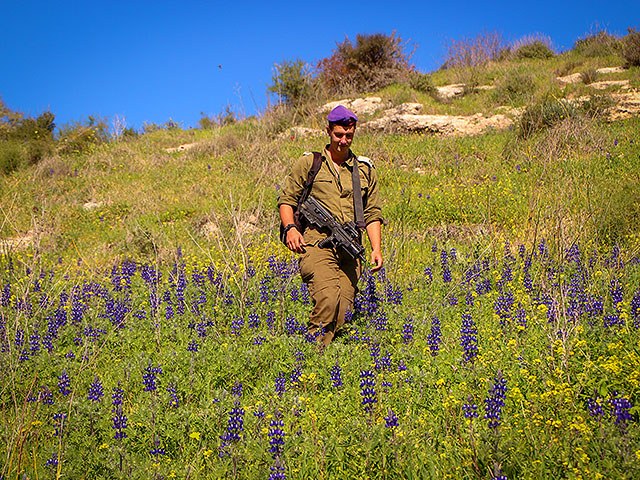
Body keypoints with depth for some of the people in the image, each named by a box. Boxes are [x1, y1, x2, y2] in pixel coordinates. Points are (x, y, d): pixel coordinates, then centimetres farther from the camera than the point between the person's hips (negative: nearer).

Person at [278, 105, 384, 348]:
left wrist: (376, 248, 9)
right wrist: (290, 227, -7)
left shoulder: (365, 169, 20)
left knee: (342, 312, -5)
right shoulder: (309, 163, 12)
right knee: (327, 299, -25)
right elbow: (286, 199, 11)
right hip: (316, 242, -4)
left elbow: (373, 213, 21)